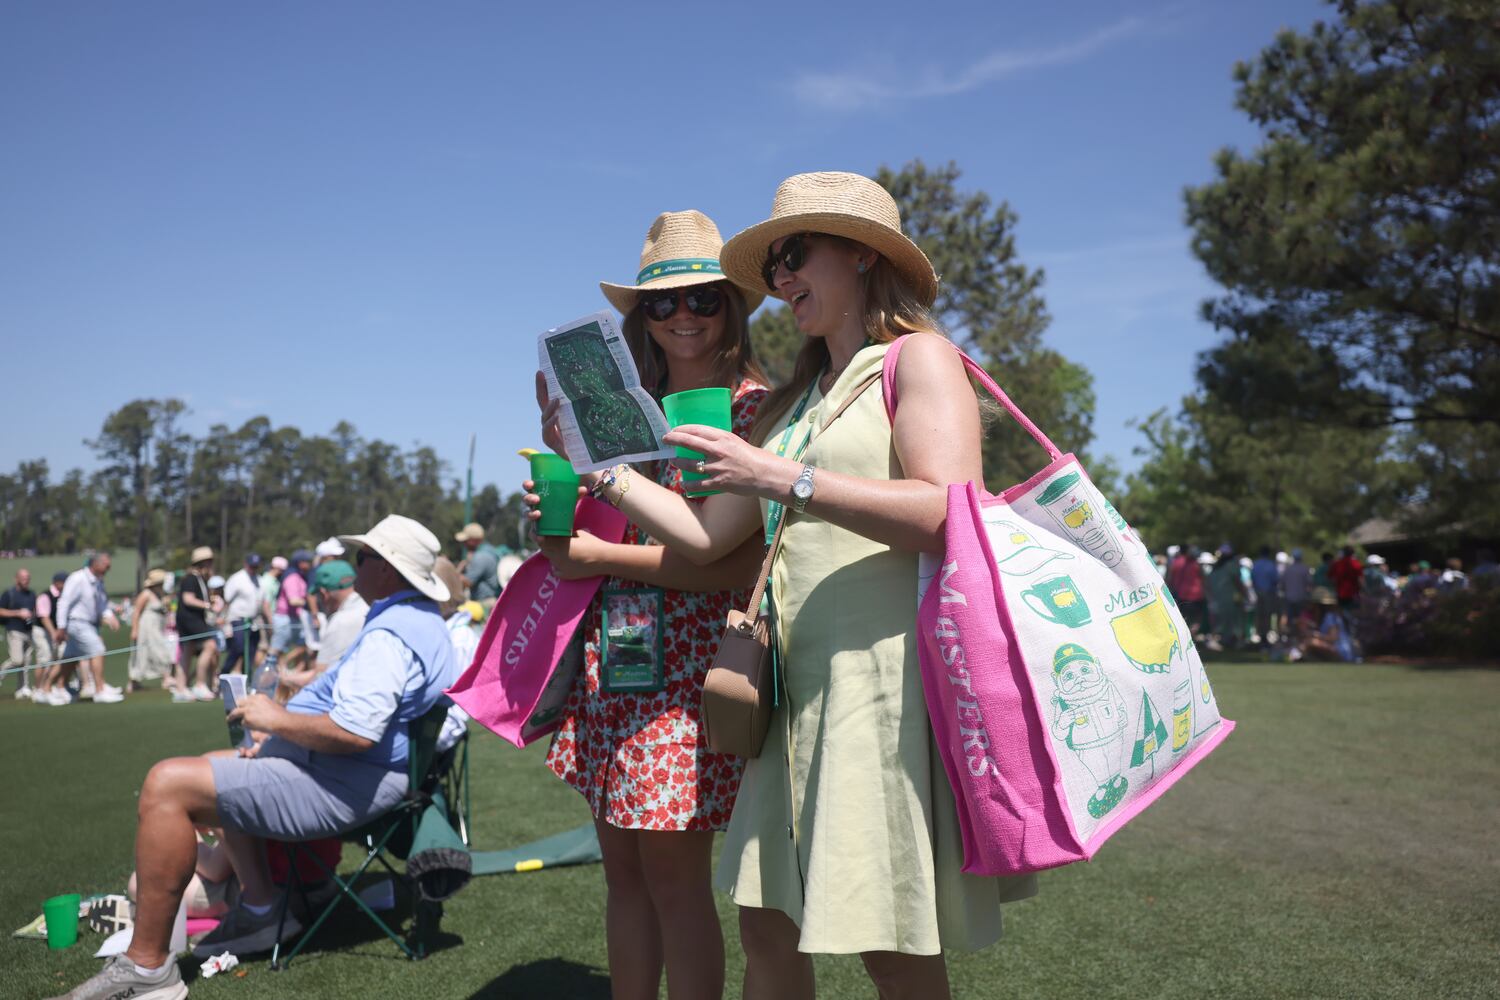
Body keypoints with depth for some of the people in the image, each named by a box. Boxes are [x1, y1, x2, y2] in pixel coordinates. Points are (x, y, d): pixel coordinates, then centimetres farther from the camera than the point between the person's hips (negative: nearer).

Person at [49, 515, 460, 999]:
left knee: (167, 784, -16)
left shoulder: (391, 633, -22)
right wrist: (279, 737, 15)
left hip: (341, 788, -12)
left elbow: (354, 732, -33)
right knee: (221, 765, 29)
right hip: (357, 774, 12)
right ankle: (260, 909, 25)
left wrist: (279, 720, -16)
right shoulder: (419, 618, 13)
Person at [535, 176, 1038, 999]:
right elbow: (704, 536, 18)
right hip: (804, 685, 7)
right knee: (767, 925, 10)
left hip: (892, 675, -7)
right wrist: (597, 465, 14)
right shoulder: (794, 403, 21)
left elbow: (948, 516, -17)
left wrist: (783, 480, -19)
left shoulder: (919, 356, 0)